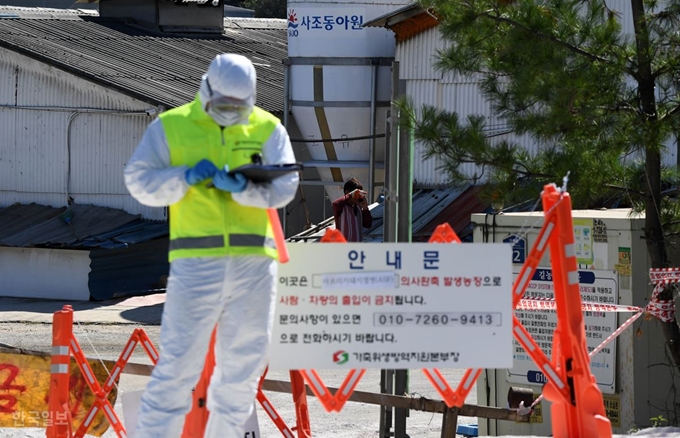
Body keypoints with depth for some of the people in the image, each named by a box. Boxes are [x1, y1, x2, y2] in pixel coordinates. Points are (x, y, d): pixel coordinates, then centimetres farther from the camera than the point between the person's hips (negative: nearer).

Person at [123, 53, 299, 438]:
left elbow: (284, 187, -2)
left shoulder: (268, 129, 8)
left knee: (245, 360, 9)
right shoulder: (170, 126, 4)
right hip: (196, 260, -3)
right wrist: (185, 178, -15)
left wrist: (242, 187, -19)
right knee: (180, 362, -8)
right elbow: (140, 182, 1)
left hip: (255, 261, 3)